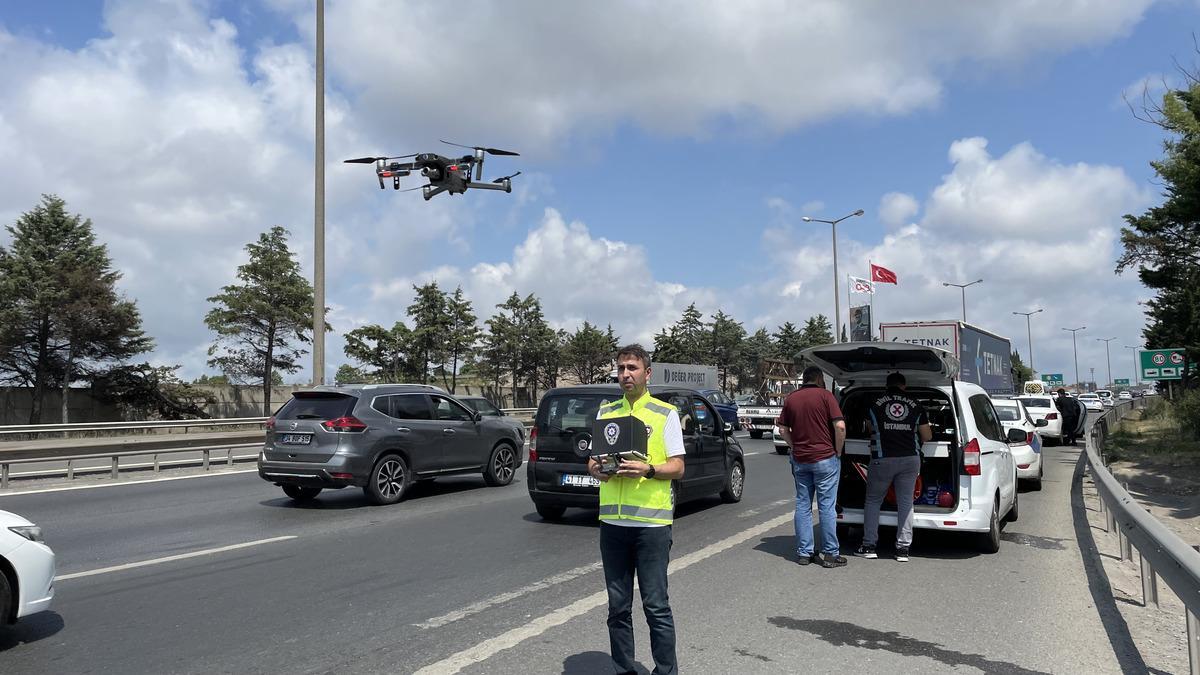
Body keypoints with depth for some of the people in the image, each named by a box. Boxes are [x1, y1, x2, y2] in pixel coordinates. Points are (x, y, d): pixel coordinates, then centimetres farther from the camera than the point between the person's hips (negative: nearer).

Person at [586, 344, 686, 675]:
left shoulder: (665, 413, 1)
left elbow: (677, 467, -2)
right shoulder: (605, 411, 13)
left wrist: (648, 470, -21)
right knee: (618, 607, 11)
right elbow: (592, 461, 14)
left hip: (651, 523, -4)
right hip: (612, 522, 4)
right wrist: (597, 469, -9)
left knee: (656, 606, 0)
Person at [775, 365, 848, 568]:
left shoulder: (791, 398, 8)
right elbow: (840, 426, -14)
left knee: (803, 506, 10)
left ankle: (804, 552, 13)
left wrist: (796, 447, 13)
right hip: (825, 459, -4)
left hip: (800, 460, 4)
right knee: (826, 507, 1)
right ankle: (830, 553, 7)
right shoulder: (825, 395, -7)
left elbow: (783, 429, 9)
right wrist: (838, 452, -3)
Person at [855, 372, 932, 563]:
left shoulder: (875, 404, 1)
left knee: (873, 501, 11)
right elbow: (927, 437, 9)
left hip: (883, 459, -2)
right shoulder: (916, 406, 5)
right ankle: (903, 548, 8)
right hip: (910, 459, 2)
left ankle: (869, 546, 10)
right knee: (906, 503, 9)